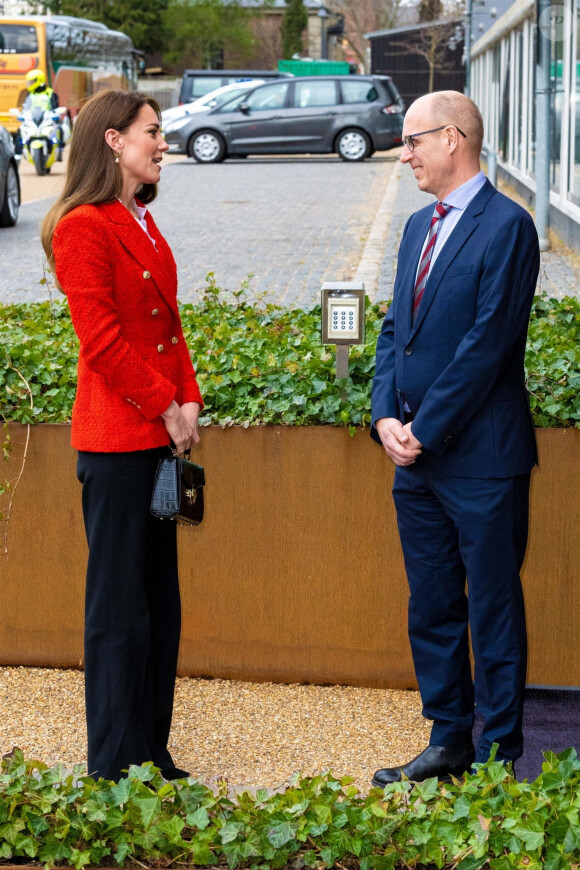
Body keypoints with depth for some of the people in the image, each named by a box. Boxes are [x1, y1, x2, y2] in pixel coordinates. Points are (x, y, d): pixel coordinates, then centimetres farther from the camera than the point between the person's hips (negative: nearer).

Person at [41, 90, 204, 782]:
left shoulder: (142, 223, 16)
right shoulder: (83, 226, -12)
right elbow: (101, 339, -18)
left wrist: (189, 400, 3)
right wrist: (167, 408, -12)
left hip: (159, 434, 9)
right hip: (115, 439, -9)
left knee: (159, 602, 13)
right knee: (119, 607, -1)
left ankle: (151, 754, 22)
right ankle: (115, 766, 9)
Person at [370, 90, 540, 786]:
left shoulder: (507, 226, -12)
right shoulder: (420, 226, 14)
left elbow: (487, 343, -18)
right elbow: (396, 328, 14)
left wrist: (426, 431, -15)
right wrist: (386, 416, -1)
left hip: (480, 461, -8)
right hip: (417, 458, 8)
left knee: (493, 611, 3)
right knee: (431, 609, 15)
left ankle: (499, 754, 14)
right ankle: (449, 742, 27)